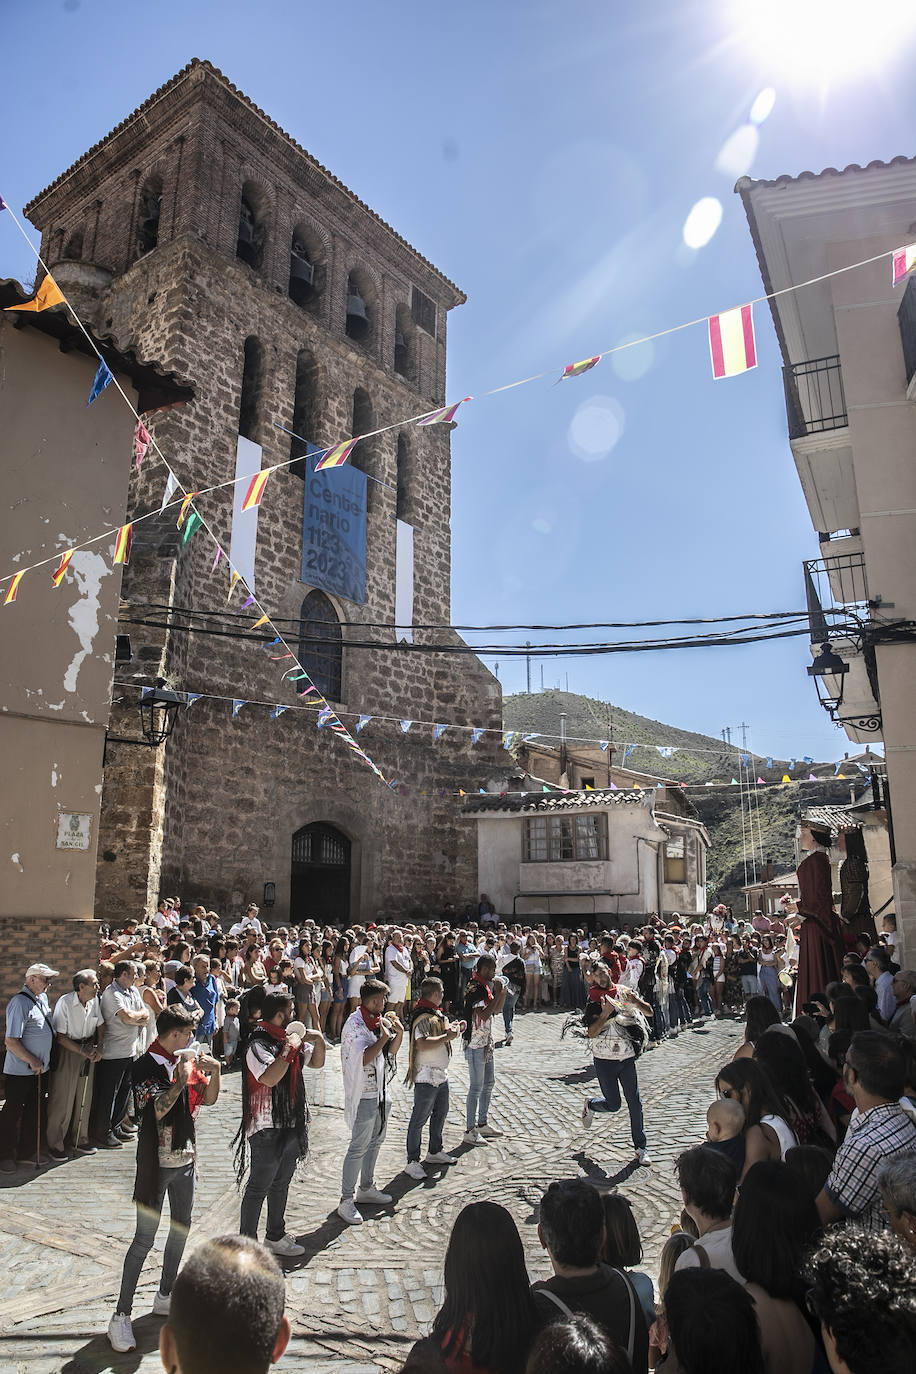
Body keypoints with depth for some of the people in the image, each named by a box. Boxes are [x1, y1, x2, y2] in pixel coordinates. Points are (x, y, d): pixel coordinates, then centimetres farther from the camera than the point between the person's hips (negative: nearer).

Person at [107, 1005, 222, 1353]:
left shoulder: (186, 1060, 2)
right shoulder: (145, 1067, -18)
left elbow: (208, 1099, 7)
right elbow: (158, 1110, -28)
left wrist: (214, 1071, -8)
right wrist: (182, 1080, -28)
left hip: (185, 1158, 7)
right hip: (156, 1163, -7)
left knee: (181, 1228, 17)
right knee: (144, 1239, -1)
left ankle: (164, 1298, 34)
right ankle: (121, 1316, 12)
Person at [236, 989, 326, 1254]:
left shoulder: (289, 1037, 6)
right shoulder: (259, 1045, -19)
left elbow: (316, 1063, 15)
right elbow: (270, 1078, -34)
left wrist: (318, 1041, -3)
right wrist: (290, 1049, -27)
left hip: (292, 1124, 8)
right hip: (267, 1129, -8)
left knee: (281, 1183, 20)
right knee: (259, 1188, 4)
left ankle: (276, 1237, 35)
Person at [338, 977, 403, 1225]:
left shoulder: (379, 1020, 7)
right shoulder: (354, 1024, -18)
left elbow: (391, 1052, 14)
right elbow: (364, 1058, -25)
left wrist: (398, 1033, -3)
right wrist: (384, 1036, -26)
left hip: (381, 1091, 8)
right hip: (364, 1095, -8)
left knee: (376, 1141, 19)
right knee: (358, 1147, -3)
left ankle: (366, 1188, 34)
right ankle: (346, 1201, 7)